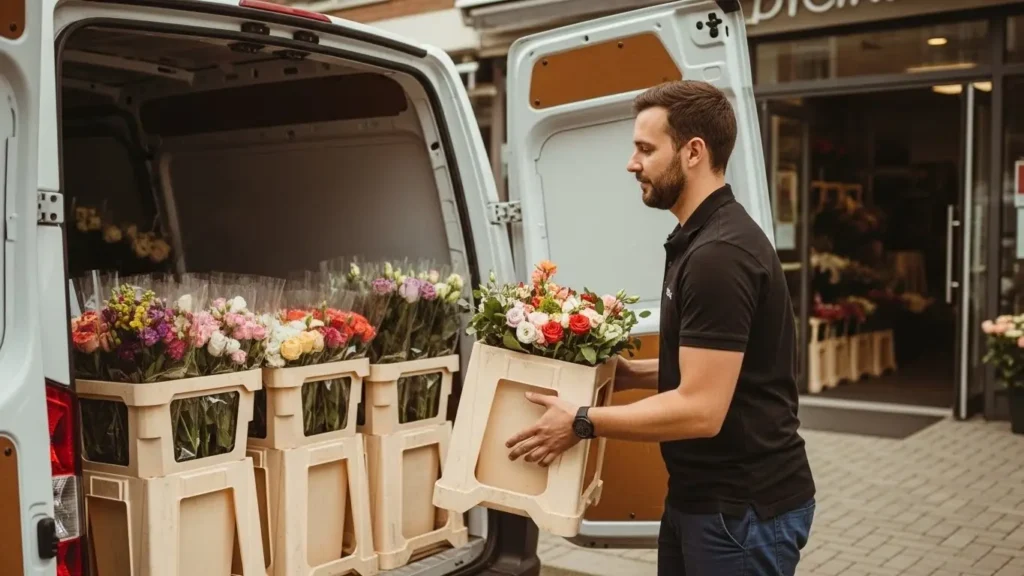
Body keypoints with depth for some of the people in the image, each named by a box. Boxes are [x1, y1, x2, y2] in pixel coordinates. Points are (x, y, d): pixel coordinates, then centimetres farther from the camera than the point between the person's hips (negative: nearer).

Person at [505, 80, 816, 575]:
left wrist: (581, 423, -17)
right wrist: (633, 373, 9)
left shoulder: (719, 253, -23)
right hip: (700, 497, 9)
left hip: (743, 510, -9)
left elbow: (701, 409, -26)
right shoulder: (700, 239, 10)